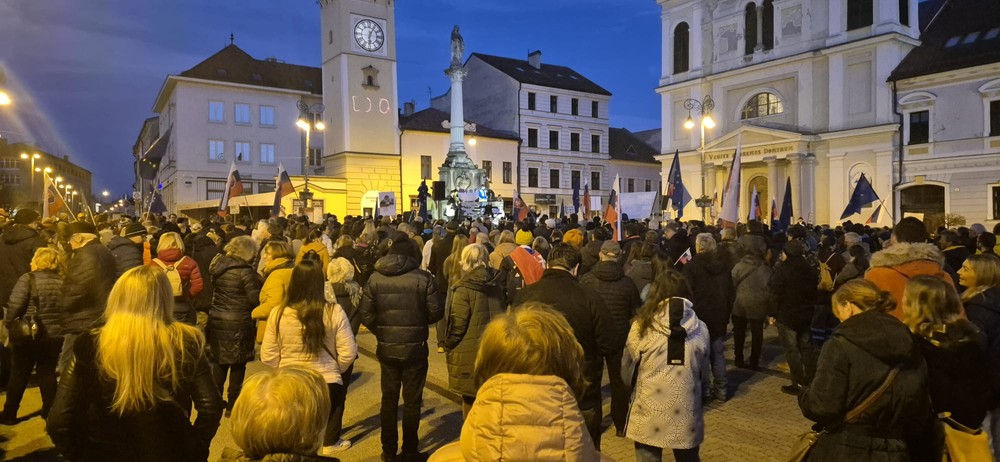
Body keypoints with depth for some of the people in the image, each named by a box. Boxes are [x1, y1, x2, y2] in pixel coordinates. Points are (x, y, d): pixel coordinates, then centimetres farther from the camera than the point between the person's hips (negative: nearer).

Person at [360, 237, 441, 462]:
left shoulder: (374, 278, -4)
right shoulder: (423, 278, -11)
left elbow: (366, 314, -6)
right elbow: (435, 313, -11)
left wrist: (381, 332, 11)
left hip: (386, 348, 2)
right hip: (415, 348, -2)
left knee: (389, 399, 16)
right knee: (412, 401, 12)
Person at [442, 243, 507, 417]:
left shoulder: (463, 288, -16)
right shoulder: (499, 284, 2)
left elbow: (457, 325, -14)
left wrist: (448, 346, 2)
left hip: (470, 356, -6)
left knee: (471, 400, 8)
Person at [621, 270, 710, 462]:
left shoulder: (642, 326, -10)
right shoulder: (700, 329, -1)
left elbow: (627, 371, 0)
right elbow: (704, 375, 10)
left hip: (649, 416, -2)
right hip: (687, 416, 3)